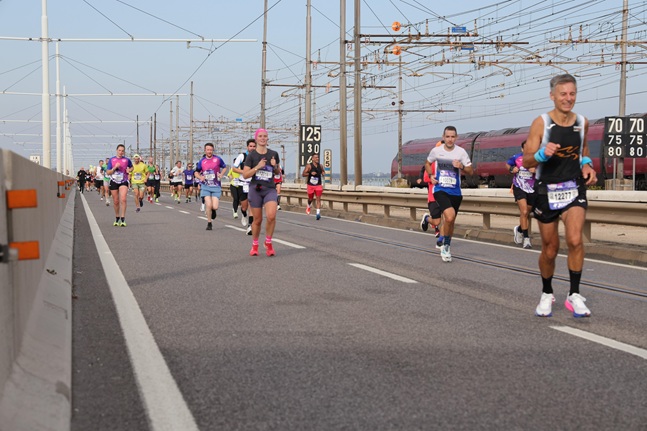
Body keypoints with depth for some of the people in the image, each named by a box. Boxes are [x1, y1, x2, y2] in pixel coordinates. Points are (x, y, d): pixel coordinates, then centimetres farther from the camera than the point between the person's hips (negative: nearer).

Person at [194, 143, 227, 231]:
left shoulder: (218, 159, 0)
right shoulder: (202, 161, 2)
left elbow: (224, 167, 16)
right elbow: (196, 172, 14)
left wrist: (221, 174, -2)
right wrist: (200, 177, -7)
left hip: (216, 186, 0)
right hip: (206, 186, 0)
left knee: (214, 207, -9)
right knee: (208, 205, -13)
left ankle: (213, 210, 30)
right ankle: (209, 223, 4)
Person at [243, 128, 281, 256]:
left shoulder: (273, 154, 6)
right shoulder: (251, 155, -1)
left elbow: (278, 172, 17)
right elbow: (245, 175, -4)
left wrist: (275, 166, -4)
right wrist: (257, 167, -15)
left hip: (270, 189, 1)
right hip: (255, 189, -1)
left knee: (271, 216, -20)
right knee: (257, 219, 4)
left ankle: (268, 243, 1)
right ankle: (254, 245, 25)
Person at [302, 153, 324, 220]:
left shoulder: (320, 166, 5)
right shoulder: (309, 166, -7)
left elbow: (323, 173, 23)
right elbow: (303, 174, -10)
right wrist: (310, 173, -25)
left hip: (318, 185, 2)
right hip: (310, 185, -2)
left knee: (318, 199, -10)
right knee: (310, 199, 13)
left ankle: (318, 213, -16)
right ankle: (308, 206, 46)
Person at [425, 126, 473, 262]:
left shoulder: (461, 152, -3)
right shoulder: (436, 151, -2)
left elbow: (470, 171, 2)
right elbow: (427, 163, 18)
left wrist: (462, 167, -18)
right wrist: (430, 175, 0)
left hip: (455, 191, 2)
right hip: (440, 190, -2)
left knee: (451, 221, 14)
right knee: (450, 216, -25)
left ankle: (446, 246, 36)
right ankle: (446, 246, -6)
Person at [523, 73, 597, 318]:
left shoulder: (582, 122, 3)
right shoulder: (541, 123, -8)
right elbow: (527, 162, -8)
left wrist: (587, 165, 2)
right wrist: (543, 153, -29)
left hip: (574, 190, 2)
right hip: (547, 191, -2)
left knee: (575, 240, -20)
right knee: (549, 249, 8)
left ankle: (574, 296, -9)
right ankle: (547, 294, 30)